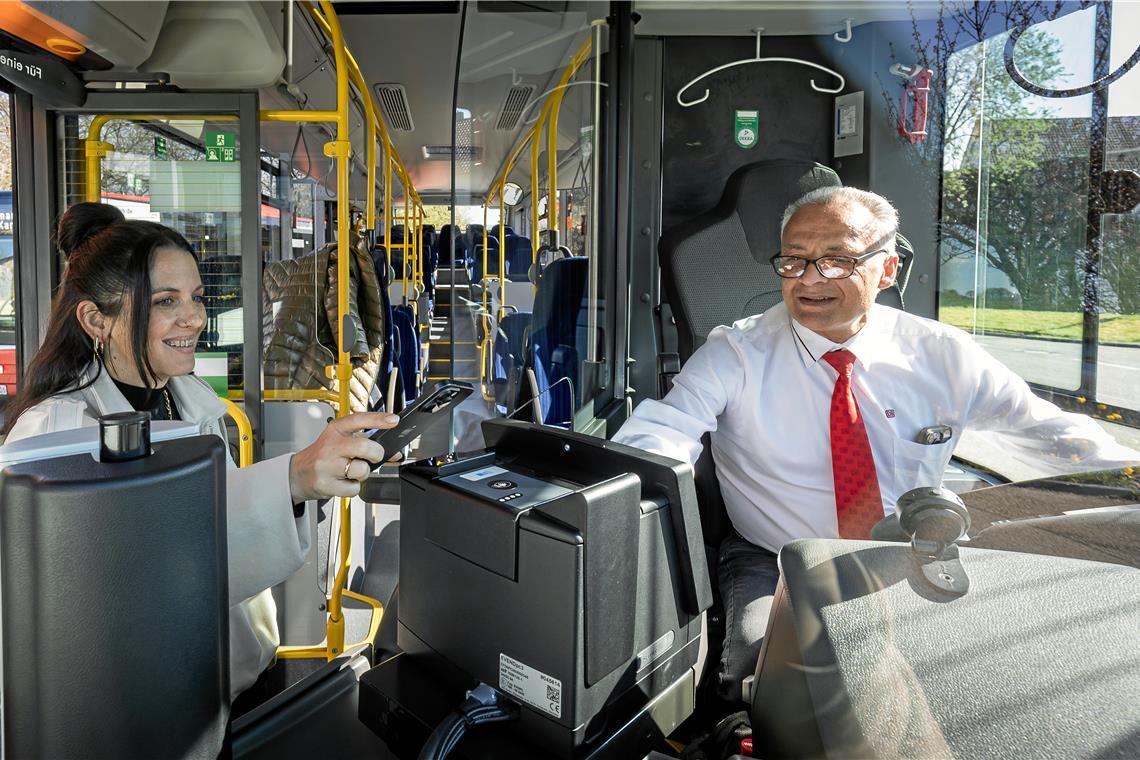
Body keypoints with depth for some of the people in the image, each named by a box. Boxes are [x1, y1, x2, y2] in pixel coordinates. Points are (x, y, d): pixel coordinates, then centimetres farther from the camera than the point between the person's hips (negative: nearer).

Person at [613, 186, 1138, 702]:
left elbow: (1043, 431, 10)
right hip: (774, 568, -2)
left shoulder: (941, 354, 2)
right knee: (765, 661, -31)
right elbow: (655, 438, -18)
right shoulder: (737, 353, -7)